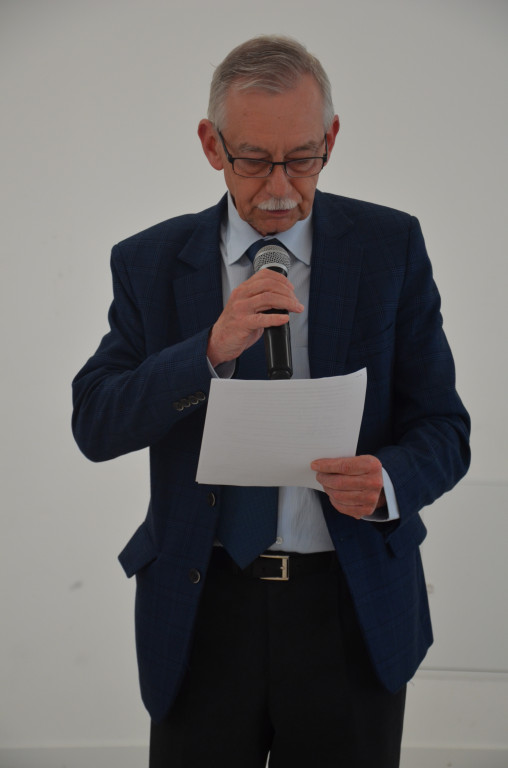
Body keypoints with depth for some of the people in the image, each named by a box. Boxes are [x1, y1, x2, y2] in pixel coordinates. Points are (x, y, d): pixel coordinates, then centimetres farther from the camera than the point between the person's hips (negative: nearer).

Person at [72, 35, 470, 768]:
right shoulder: (150, 261, 1)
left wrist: (387, 483, -23)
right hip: (201, 606, 1)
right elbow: (94, 425, -7)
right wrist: (211, 351, -22)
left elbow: (442, 428, -1)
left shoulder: (391, 246, -1)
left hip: (352, 606, 0)